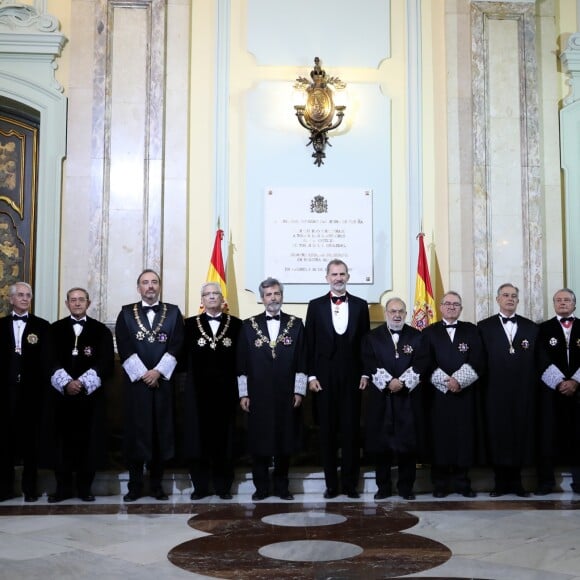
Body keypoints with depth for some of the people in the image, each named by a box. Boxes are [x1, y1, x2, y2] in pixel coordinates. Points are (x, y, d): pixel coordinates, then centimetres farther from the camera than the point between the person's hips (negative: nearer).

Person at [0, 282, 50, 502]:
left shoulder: (42, 326, 4)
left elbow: (45, 360, 0)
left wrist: (43, 389, -7)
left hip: (31, 391, -1)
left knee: (30, 440, 5)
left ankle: (30, 487, 13)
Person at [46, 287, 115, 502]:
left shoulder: (101, 330, 7)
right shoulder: (55, 329, 10)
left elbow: (106, 362, -3)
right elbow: (51, 360, 0)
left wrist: (83, 382, -14)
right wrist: (66, 382, -15)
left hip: (90, 394, -1)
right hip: (62, 393, 1)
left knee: (88, 440, 1)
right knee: (62, 440, 2)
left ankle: (85, 487, 10)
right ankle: (63, 487, 11)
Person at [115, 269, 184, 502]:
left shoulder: (173, 312, 8)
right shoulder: (126, 313, 6)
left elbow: (176, 345, -2)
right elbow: (124, 347, -2)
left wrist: (158, 372, -11)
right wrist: (142, 374, -11)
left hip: (163, 381, 1)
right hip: (135, 381, -1)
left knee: (161, 431, 3)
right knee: (136, 431, 1)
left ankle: (157, 484, 13)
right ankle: (135, 485, 10)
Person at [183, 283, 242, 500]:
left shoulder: (236, 324, 4)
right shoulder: (190, 324, 7)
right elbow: (184, 355, 3)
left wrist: (240, 388, -3)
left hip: (226, 390, 0)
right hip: (198, 390, 0)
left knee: (223, 437, 4)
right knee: (198, 437, 2)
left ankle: (223, 486, 13)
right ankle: (200, 486, 12)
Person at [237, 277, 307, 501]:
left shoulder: (296, 324, 5)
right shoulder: (249, 325, 6)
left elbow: (301, 361, 3)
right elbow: (242, 363, 4)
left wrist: (299, 391, -3)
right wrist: (243, 394, 0)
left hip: (286, 394, 0)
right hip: (258, 395, 0)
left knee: (285, 440, 6)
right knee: (259, 441, 4)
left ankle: (281, 486, 19)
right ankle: (261, 487, 15)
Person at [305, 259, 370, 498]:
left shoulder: (360, 305, 7)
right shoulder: (316, 306, 5)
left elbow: (365, 341, 7)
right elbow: (310, 343, 3)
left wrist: (365, 373, 1)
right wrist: (311, 375, -3)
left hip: (352, 377, 0)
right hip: (324, 377, 0)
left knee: (351, 431, 2)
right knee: (327, 432, 4)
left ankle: (350, 483, 11)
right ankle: (331, 483, 12)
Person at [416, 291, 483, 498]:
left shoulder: (471, 330, 10)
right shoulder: (430, 332, 9)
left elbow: (477, 360, 0)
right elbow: (424, 363, 0)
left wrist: (458, 379, -13)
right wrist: (445, 381, -11)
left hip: (465, 393, 1)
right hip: (438, 393, -1)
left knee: (464, 436, 1)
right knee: (440, 436, 0)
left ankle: (462, 481, 12)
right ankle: (440, 483, 8)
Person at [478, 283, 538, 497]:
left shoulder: (531, 327, 10)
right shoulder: (484, 327, 5)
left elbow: (536, 362, 6)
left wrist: (533, 389, -1)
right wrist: (483, 389, -5)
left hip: (523, 393, 2)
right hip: (495, 393, -1)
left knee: (521, 435, 5)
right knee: (497, 436, 2)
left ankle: (515, 481, 18)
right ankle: (501, 482, 14)